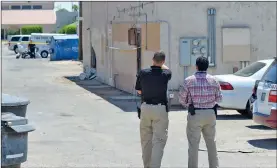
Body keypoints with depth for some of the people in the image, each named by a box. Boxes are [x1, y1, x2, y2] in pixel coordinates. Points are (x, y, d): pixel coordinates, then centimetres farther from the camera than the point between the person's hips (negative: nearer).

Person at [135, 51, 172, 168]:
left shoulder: (143, 73, -4)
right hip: (160, 109, -3)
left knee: (145, 139, 14)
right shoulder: (165, 74, -6)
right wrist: (160, 64, 40)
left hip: (145, 107, 3)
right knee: (159, 140, -3)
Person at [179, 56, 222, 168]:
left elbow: (182, 99, -4)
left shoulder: (189, 80, -8)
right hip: (210, 114, 3)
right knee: (211, 142, 16)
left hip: (195, 114, -3)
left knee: (193, 144, 2)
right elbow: (219, 98, 5)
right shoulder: (213, 80, 0)